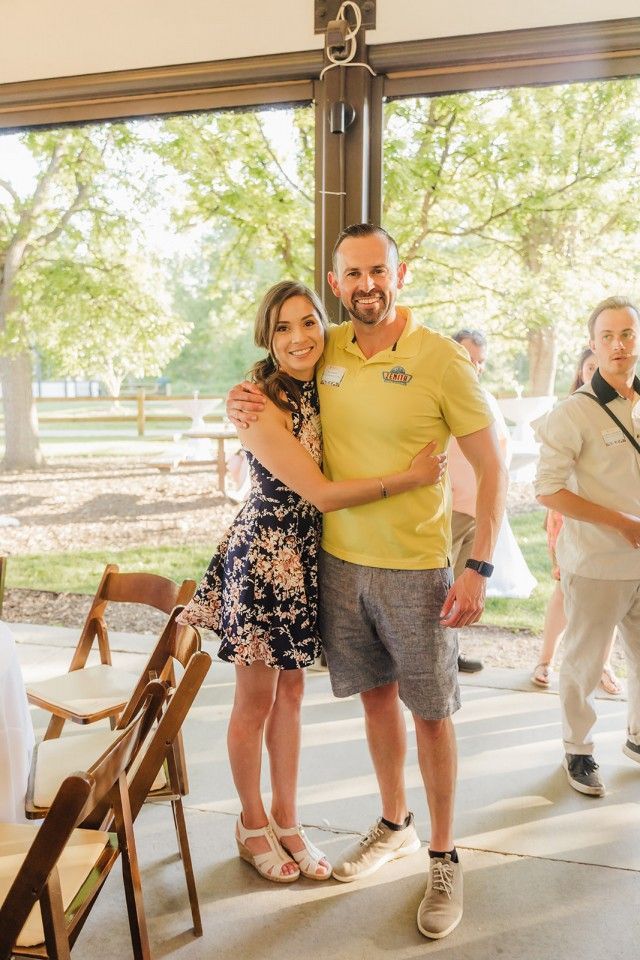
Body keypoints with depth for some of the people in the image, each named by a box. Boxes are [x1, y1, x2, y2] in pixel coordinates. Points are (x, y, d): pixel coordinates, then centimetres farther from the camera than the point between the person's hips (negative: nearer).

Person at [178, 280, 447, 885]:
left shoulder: (323, 389, 3)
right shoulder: (258, 403, -20)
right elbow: (320, 493, -22)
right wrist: (412, 476, -19)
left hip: (307, 558, 7)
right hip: (262, 556, -6)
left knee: (291, 691, 17)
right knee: (256, 699, 10)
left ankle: (286, 821, 33)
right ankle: (252, 823, 32)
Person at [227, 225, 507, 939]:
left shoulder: (441, 359, -12)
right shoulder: (324, 352, 2)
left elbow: (491, 466, -9)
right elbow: (276, 392, 21)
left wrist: (478, 568, -16)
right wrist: (241, 405, -3)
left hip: (415, 569, -4)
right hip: (339, 559, 4)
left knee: (430, 711, 7)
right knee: (376, 695, 18)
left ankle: (443, 859, 26)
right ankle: (393, 826, 39)